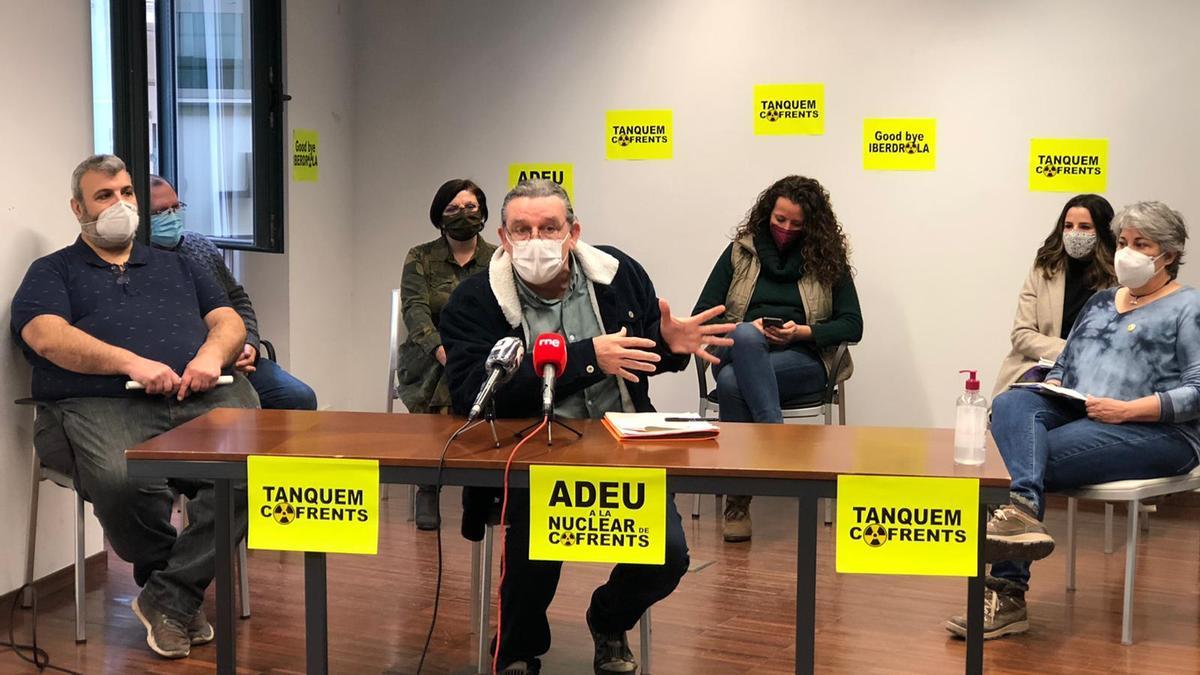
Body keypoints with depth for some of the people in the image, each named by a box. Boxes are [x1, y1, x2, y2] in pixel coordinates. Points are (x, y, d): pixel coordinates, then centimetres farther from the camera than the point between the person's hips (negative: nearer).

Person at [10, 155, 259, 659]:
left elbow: (229, 321, 23)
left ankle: (167, 598, -19)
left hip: (203, 396, 3)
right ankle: (183, 592, -9)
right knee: (121, 483, -38)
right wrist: (132, 362, -12)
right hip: (104, 403, -3)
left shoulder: (177, 266, 33)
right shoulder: (52, 272, 21)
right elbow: (48, 337, 1)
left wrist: (212, 354, -2)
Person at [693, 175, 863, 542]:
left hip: (804, 360, -2)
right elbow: (702, 315, 7)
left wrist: (803, 332, -12)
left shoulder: (828, 259, 9)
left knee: (733, 381, -33)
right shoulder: (739, 252, 12)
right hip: (742, 352, 2)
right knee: (745, 337, -37)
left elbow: (852, 325, 5)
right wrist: (746, 329, -12)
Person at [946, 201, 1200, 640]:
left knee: (1036, 453, -28)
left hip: (1155, 430, -6)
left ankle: (1008, 594, -34)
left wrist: (1127, 409, -20)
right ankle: (1022, 508, -49)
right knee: (1011, 403, -26)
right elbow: (1065, 362, 24)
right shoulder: (1100, 302, 24)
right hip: (1077, 416, 6)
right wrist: (1051, 388, 0)